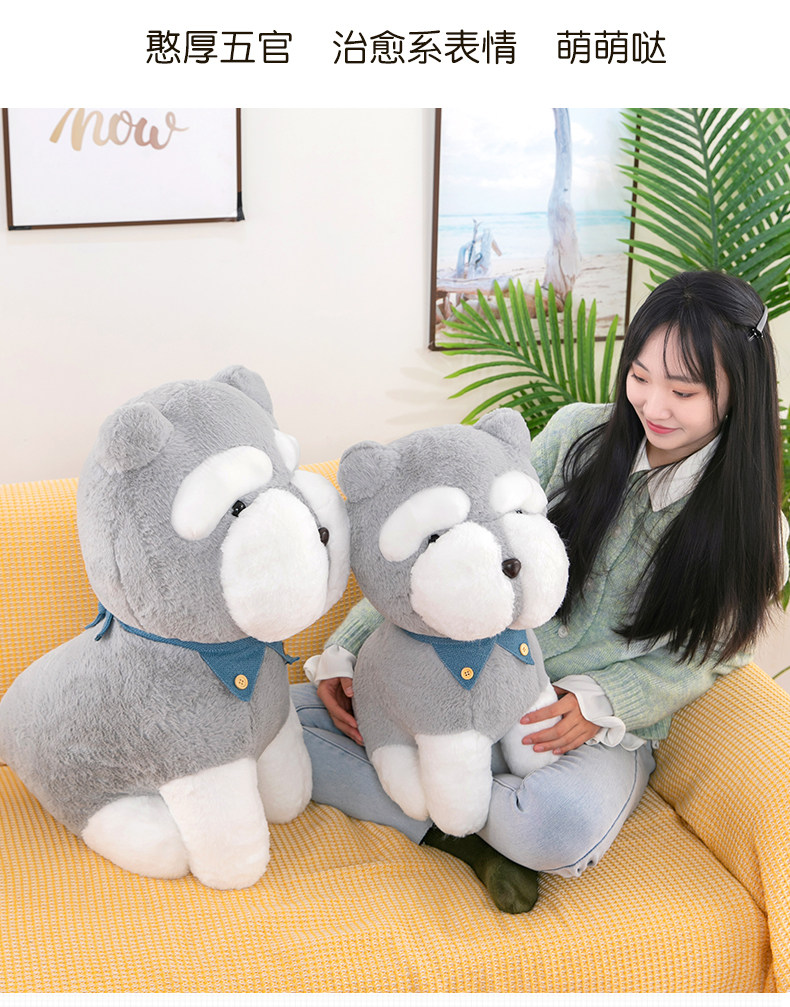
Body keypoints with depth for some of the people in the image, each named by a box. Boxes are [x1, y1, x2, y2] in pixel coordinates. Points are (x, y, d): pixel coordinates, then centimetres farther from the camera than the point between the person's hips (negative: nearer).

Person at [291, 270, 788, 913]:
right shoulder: (579, 433, -1)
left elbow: (702, 656, 1)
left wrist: (600, 703, -21)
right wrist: (346, 651, -8)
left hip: (603, 734, -2)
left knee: (564, 828, -41)